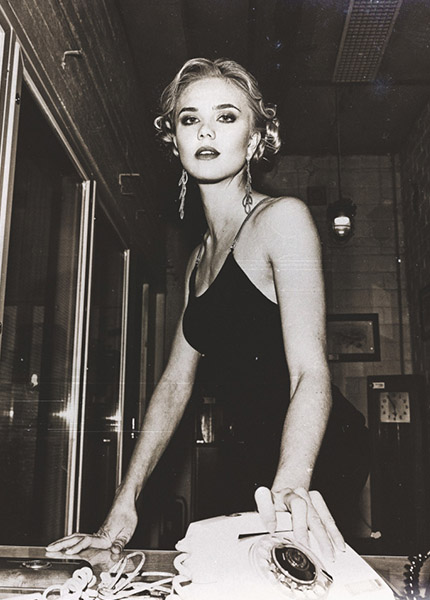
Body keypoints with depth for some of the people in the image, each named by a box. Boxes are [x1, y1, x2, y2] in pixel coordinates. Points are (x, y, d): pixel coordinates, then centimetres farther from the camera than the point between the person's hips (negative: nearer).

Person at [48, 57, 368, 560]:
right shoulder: (200, 258, 12)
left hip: (311, 469, -6)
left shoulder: (282, 218, -11)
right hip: (246, 465, 6)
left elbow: (311, 371, -21)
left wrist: (290, 486, -38)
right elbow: (176, 382, 8)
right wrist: (124, 506, 3)